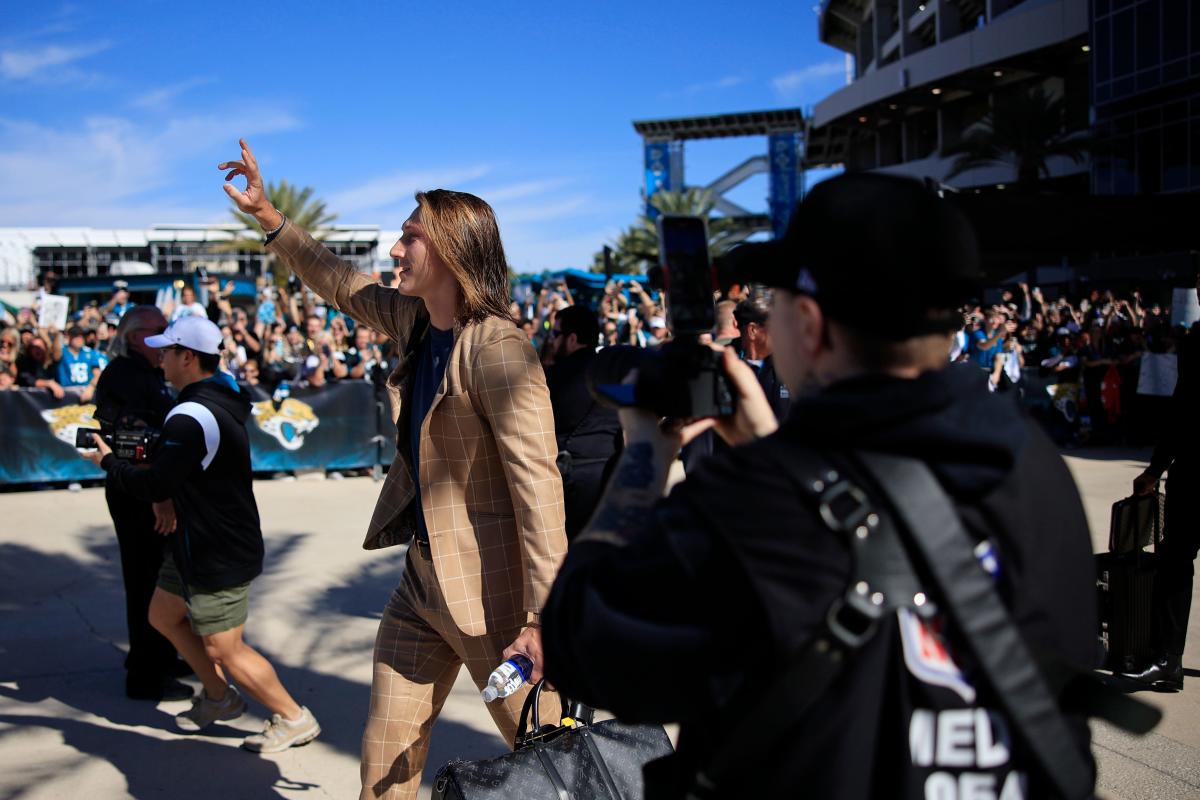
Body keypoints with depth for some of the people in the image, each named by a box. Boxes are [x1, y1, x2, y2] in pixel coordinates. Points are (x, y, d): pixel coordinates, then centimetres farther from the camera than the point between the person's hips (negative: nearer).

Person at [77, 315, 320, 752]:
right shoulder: (224, 396, 7)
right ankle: (219, 696, 34)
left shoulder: (191, 417, -26)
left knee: (223, 649, -1)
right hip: (199, 543, 10)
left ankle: (294, 719, 11)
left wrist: (107, 462, -8)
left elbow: (156, 486, -24)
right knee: (163, 615, 22)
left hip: (218, 554, -10)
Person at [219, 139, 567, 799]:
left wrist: (541, 618, -29)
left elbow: (537, 483, -26)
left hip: (489, 591, -8)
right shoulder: (416, 321, 5)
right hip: (422, 579, 8)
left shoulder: (495, 347, -21)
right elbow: (343, 287, 25)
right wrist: (267, 217, 25)